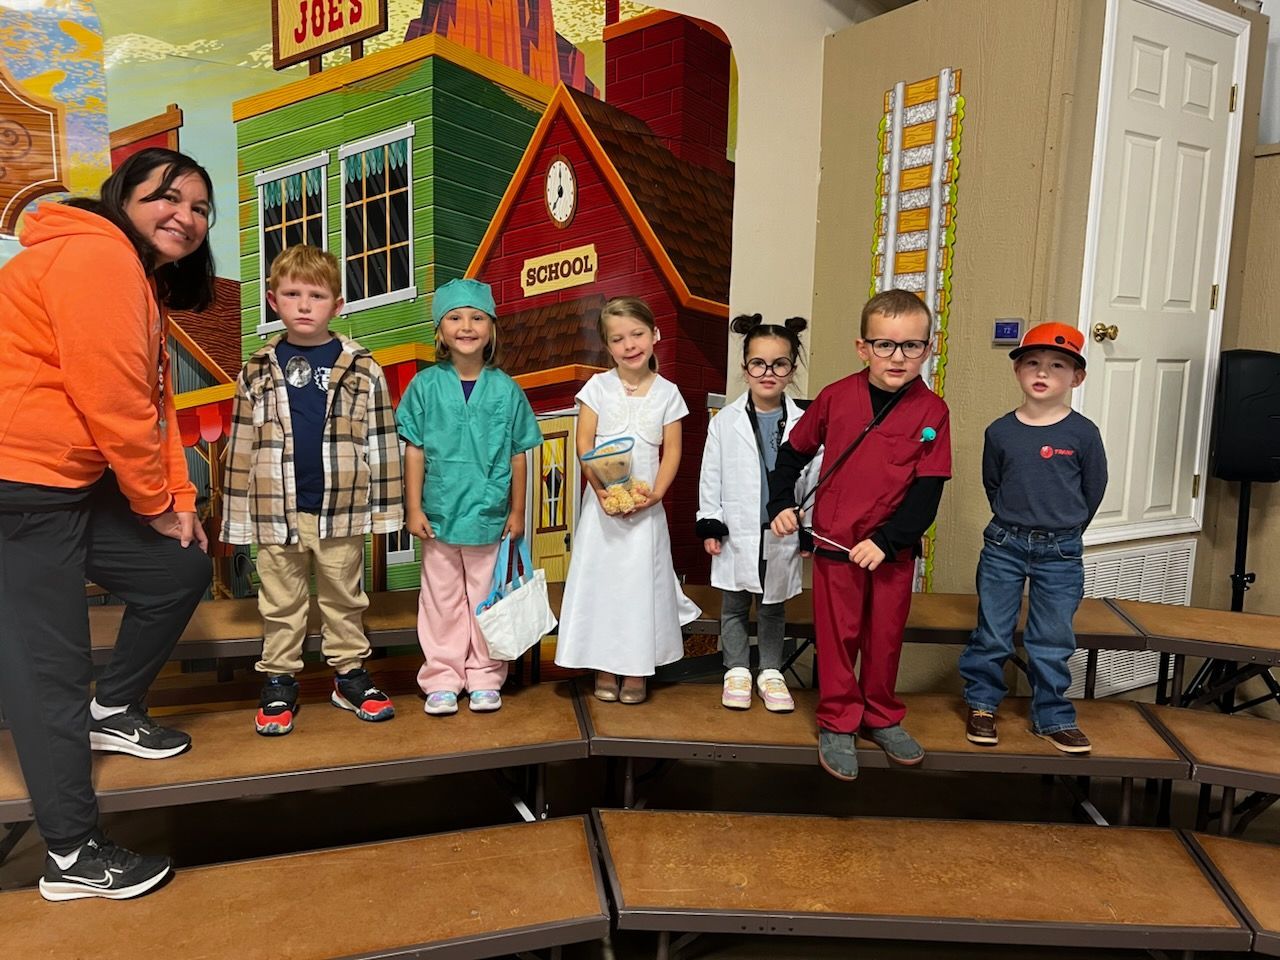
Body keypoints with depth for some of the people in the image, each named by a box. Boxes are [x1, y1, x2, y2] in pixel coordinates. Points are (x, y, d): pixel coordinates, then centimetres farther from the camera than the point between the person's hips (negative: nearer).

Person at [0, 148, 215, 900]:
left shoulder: (142, 277, 17)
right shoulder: (95, 254, -16)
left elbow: (154, 402, 14)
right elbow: (111, 400, -21)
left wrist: (179, 499, 7)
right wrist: (157, 504, -9)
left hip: (69, 482, 10)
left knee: (182, 570, 13)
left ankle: (113, 712, 31)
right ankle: (75, 856, 9)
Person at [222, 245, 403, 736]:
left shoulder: (362, 369, -1)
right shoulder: (256, 373, 3)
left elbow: (381, 441, 0)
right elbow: (242, 447, 6)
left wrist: (384, 507, -1)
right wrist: (238, 515, 5)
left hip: (342, 510, -1)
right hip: (277, 511, 1)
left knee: (344, 599, 12)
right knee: (281, 605, 12)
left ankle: (349, 675, 25)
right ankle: (279, 682, 25)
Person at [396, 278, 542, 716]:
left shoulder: (505, 389, -1)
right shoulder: (426, 385, -2)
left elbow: (518, 455, 3)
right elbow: (414, 451, 0)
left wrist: (517, 511, 4)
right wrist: (413, 508, -3)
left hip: (490, 514, 0)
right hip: (439, 513, 0)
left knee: (486, 599, 11)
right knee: (442, 600, 11)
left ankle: (485, 678, 25)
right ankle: (442, 680, 23)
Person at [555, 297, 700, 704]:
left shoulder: (667, 392, 1)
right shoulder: (598, 387, 0)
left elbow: (672, 451, 0)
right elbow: (584, 444, -5)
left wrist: (655, 493, -15)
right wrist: (601, 489, -17)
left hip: (645, 506, 0)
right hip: (602, 502, 0)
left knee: (641, 580, 5)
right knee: (600, 578, 5)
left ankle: (637, 670, 18)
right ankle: (604, 667, 19)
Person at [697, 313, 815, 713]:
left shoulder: (802, 422, -4)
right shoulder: (725, 421, -5)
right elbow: (711, 476, -1)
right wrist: (710, 525, -3)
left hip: (782, 535, 0)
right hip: (737, 533, 0)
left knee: (773, 607, 15)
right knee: (734, 607, 13)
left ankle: (770, 672, 30)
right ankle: (737, 671, 29)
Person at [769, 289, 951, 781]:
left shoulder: (932, 411, -7)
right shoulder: (836, 397, -6)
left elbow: (927, 492, -9)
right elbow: (794, 450, 8)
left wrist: (886, 541, -17)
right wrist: (782, 504, 0)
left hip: (895, 549, 1)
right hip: (835, 542, 0)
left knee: (886, 636, 15)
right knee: (837, 635, 9)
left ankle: (882, 717, 35)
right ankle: (837, 725, 25)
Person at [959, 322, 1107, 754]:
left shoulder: (1083, 434, -6)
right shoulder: (1000, 432, -3)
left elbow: (1093, 491, 5)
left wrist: (1062, 531, 12)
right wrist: (1016, 522, 11)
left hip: (1061, 553, -1)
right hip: (1004, 545, 1)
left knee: (1052, 643, 9)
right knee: (991, 636, 8)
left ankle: (1053, 718, 25)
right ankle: (982, 706, 24)